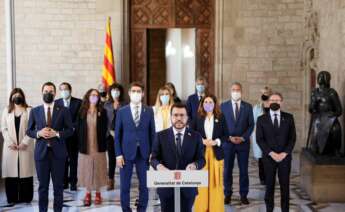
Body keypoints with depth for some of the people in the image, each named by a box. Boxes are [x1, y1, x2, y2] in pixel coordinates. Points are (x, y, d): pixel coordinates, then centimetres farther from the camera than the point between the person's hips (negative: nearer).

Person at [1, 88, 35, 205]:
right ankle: (12, 198, 6)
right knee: (11, 171, -1)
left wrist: (24, 142, -11)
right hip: (10, 146, 2)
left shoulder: (29, 110, 2)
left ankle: (25, 197, 7)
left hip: (25, 146, -2)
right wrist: (10, 142, -6)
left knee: (25, 171, -1)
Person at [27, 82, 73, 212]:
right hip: (41, 152, 1)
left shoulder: (63, 111, 1)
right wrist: (39, 133, -12)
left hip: (58, 152, -1)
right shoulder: (35, 111, 6)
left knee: (58, 185, 6)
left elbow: (70, 130, 2)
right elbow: (29, 131, 8)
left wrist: (57, 134, -14)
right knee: (43, 185, 8)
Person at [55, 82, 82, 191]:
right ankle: (64, 182, 12)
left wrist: (72, 127, -12)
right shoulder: (56, 103, 9)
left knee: (73, 159, 2)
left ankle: (73, 182, 8)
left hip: (74, 135, -2)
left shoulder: (78, 102, 2)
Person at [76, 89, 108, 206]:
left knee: (98, 169, 5)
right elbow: (78, 128, 4)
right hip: (85, 146, 1)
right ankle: (88, 193, 15)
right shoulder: (82, 111, 3)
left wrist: (102, 143, -5)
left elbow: (104, 129, 1)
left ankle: (98, 193, 16)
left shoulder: (102, 111, 2)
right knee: (86, 169, 5)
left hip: (98, 146, 0)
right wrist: (81, 142, -2)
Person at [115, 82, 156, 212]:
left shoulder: (149, 111, 5)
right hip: (127, 153, -1)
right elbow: (117, 135, 2)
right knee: (125, 186, 5)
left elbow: (152, 133, 5)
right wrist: (118, 154, -5)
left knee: (144, 185, 5)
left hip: (144, 153, 1)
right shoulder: (122, 111, 3)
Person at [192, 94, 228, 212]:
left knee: (216, 181, 3)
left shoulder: (220, 117, 3)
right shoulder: (198, 118, 3)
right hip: (201, 153, 0)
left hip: (216, 153, 0)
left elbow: (226, 135, 4)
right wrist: (202, 141, -12)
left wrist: (216, 142, -12)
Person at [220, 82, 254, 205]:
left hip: (243, 143, 0)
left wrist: (243, 137, -9)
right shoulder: (224, 106, 2)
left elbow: (251, 124, 3)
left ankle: (243, 195, 14)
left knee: (244, 170, 4)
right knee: (227, 170, 3)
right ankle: (227, 194, 14)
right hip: (228, 142, 0)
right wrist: (229, 137, -10)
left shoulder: (248, 106, 4)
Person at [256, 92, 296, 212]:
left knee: (285, 185, 4)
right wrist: (271, 153, -14)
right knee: (269, 185, 5)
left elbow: (292, 138, 1)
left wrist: (284, 153, -11)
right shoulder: (262, 119, 2)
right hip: (268, 157, -1)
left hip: (285, 157, 1)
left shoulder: (289, 118, 4)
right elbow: (259, 139, -4)